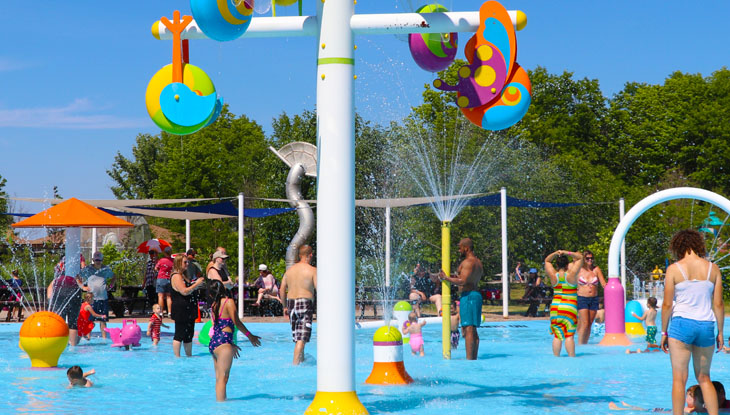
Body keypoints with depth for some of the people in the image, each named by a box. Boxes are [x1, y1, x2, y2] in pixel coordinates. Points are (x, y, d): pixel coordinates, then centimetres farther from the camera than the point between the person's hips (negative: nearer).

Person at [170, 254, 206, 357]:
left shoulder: (183, 276, 18)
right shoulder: (176, 276, -13)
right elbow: (184, 291, -21)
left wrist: (197, 283, 11)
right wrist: (196, 284, -13)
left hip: (188, 311, 10)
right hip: (180, 311, -10)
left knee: (189, 335, 11)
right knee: (179, 335, -6)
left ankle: (189, 356, 17)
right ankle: (177, 357, -3)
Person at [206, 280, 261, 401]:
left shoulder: (214, 305, 13)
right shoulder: (229, 302, -6)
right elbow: (237, 322, -10)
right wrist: (250, 336, 1)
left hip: (213, 343, 7)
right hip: (223, 342, -7)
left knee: (219, 378, 12)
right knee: (223, 378, -8)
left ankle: (219, 401, 15)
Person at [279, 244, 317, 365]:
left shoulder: (290, 270, 12)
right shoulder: (312, 270, -5)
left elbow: (282, 290, 14)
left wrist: (285, 306, 21)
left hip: (291, 303, 6)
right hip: (306, 304, -6)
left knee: (298, 337, 18)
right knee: (302, 338, -8)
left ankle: (302, 360, 31)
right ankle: (295, 364, -16)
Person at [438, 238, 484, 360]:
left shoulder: (467, 262, -13)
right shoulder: (478, 262, 18)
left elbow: (462, 281, -22)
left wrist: (446, 278, -11)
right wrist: (457, 276, 25)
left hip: (468, 295, -10)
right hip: (476, 294, 10)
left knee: (468, 329, -13)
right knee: (473, 330, 12)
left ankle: (469, 359, -18)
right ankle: (474, 358, 12)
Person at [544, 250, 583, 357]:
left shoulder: (553, 275, -1)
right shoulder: (571, 275, -8)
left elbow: (547, 260, 15)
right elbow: (580, 257, 2)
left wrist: (555, 253, -1)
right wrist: (567, 253, -6)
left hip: (555, 307, 3)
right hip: (570, 308, -3)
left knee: (557, 336, 6)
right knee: (569, 335, -5)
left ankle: (556, 357, 5)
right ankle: (572, 357, -8)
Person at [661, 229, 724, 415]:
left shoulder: (673, 269, -4)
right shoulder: (713, 269, 3)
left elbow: (667, 305, -5)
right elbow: (718, 304, 4)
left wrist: (664, 332, 5)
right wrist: (720, 332, 13)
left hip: (681, 323, -3)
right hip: (706, 325, 3)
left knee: (679, 378, 2)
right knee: (704, 378, 16)